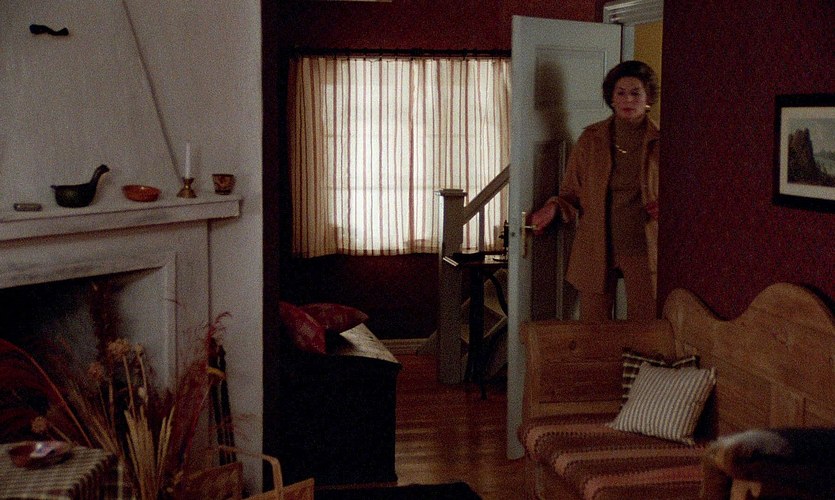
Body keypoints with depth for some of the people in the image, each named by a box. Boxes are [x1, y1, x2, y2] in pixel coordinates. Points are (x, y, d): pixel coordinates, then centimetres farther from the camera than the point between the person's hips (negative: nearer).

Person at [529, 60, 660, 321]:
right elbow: (573, 193, 8)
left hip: (642, 250, -1)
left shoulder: (659, 142, 0)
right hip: (595, 249, 1)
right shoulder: (591, 139, 3)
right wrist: (554, 207, -11)